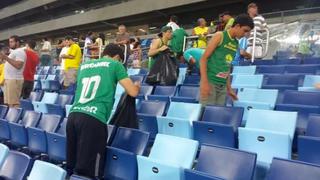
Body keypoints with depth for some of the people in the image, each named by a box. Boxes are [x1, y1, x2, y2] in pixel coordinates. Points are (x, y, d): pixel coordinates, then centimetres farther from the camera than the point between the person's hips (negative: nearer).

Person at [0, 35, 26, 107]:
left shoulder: (20, 52, -9)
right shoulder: (13, 52, 24)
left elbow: (18, 65, -22)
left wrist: (6, 58, -20)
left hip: (14, 80, -10)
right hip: (8, 79, 10)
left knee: (14, 103, -12)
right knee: (9, 102, 9)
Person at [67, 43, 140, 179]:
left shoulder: (84, 65, 26)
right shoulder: (115, 64, 9)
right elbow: (133, 92, 7)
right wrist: (136, 86, 31)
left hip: (73, 115, 7)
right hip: (93, 118, -6)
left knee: (71, 167, 14)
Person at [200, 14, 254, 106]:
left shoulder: (236, 44, 14)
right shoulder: (219, 36, -5)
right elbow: (203, 59, -9)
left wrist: (229, 89, 18)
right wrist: (204, 82, -18)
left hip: (222, 86, 7)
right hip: (210, 82, -7)